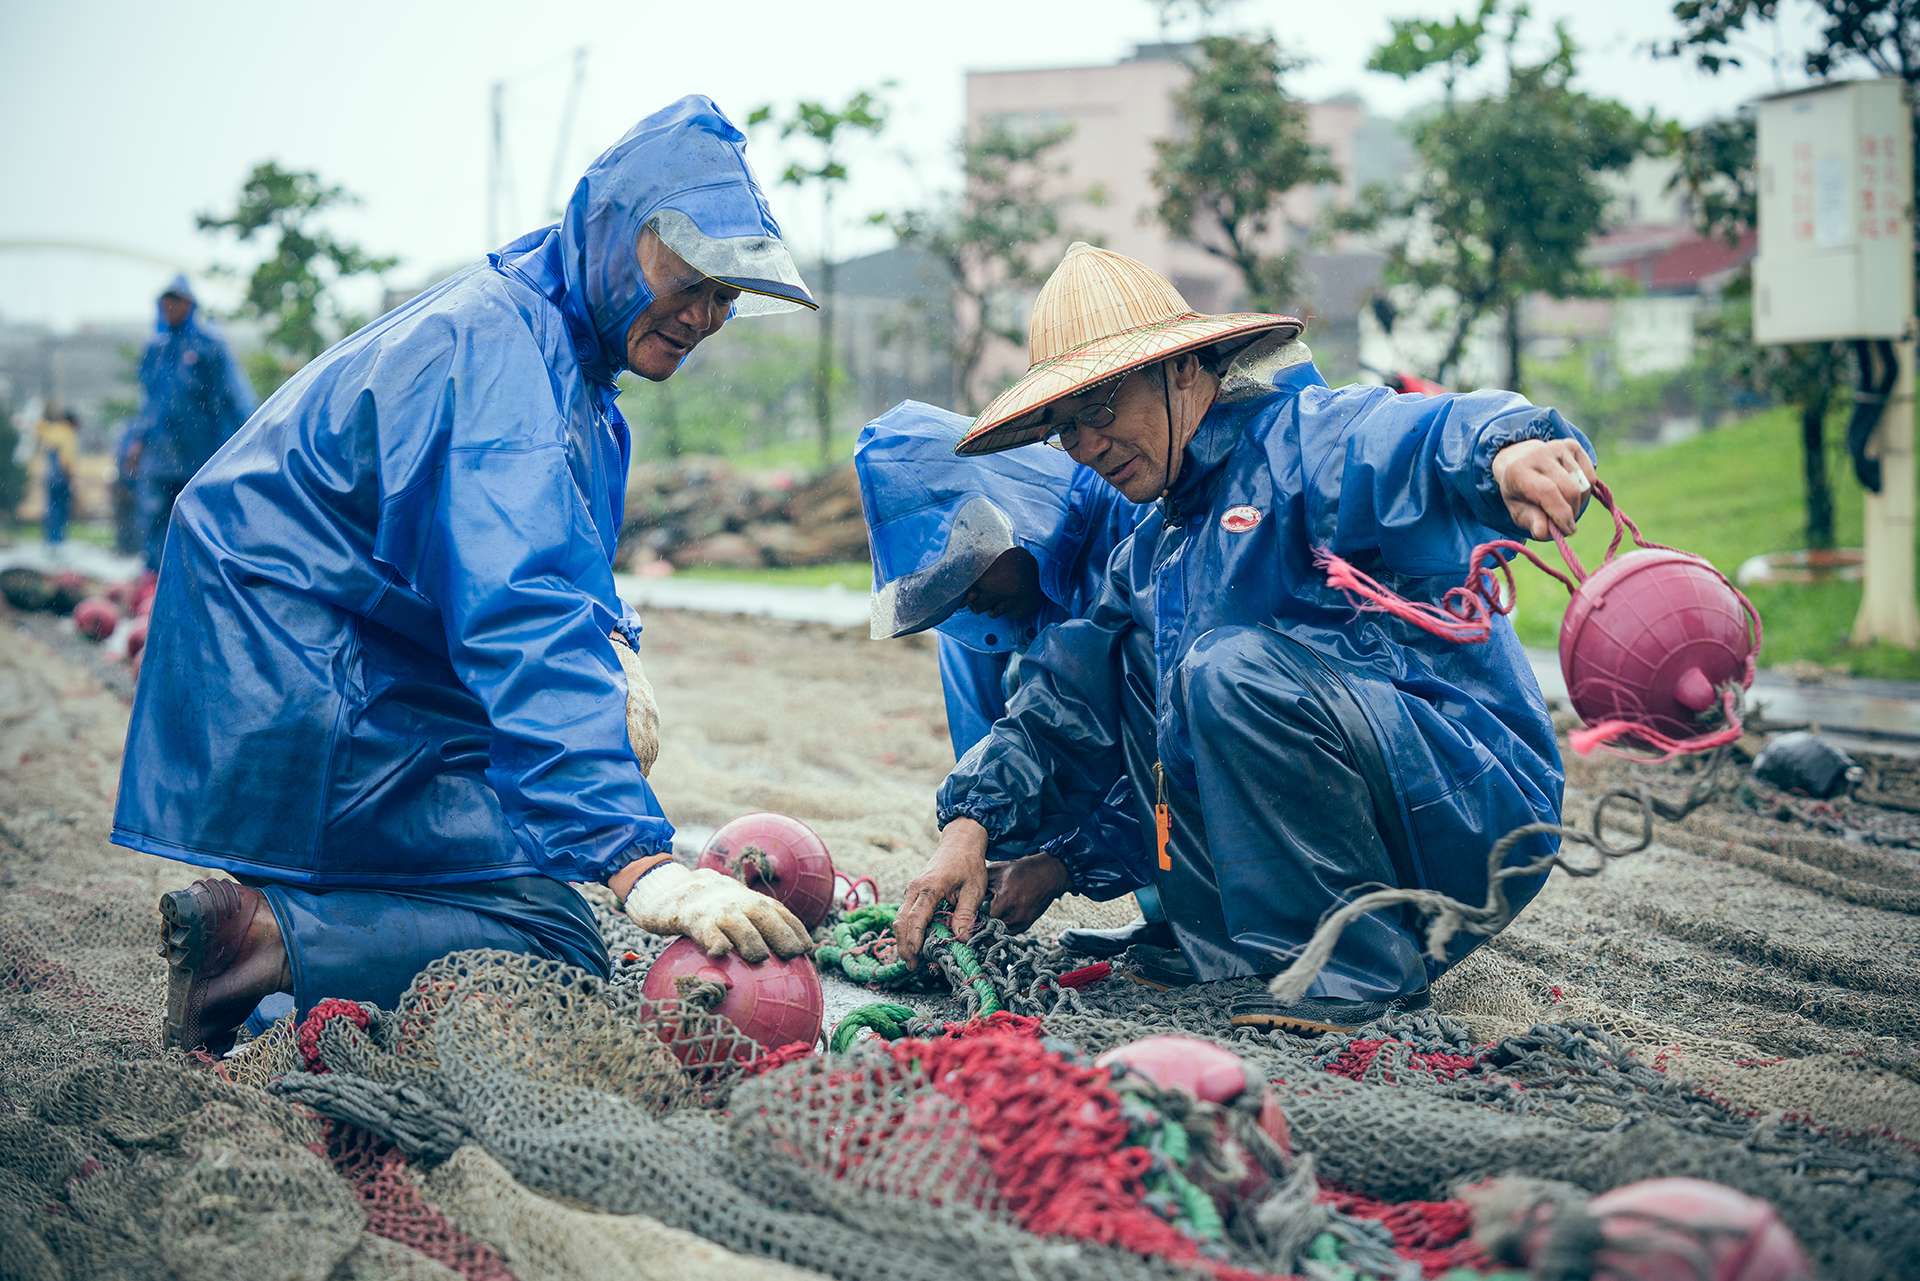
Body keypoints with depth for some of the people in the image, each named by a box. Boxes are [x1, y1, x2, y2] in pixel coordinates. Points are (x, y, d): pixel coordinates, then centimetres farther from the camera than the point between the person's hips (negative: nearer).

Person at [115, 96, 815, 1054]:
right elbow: (522, 621, -34)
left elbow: (550, 555, 27)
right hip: (307, 712, -10)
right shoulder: (495, 354, -21)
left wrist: (611, 646, 4)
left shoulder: (553, 336, 12)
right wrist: (640, 862, -43)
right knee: (557, 952, -16)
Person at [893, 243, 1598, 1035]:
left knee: (1234, 669, -30)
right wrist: (970, 824, 8)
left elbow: (1433, 441, -32)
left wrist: (1507, 449, -56)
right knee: (1123, 651, 10)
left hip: (1476, 807, -9)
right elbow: (1064, 706, 22)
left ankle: (1363, 963, -17)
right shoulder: (1151, 555, 18)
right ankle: (1236, 942, 2)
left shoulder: (1310, 441, -9)